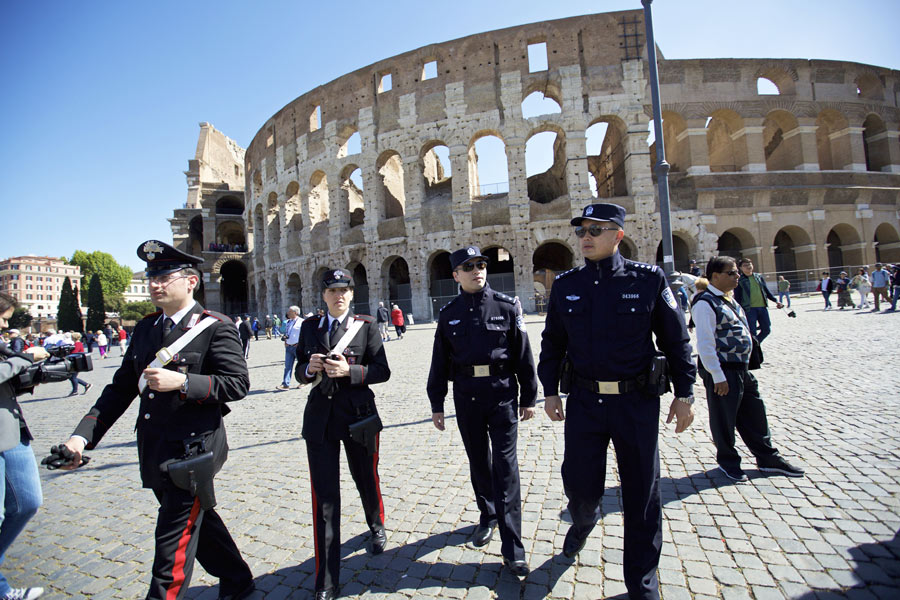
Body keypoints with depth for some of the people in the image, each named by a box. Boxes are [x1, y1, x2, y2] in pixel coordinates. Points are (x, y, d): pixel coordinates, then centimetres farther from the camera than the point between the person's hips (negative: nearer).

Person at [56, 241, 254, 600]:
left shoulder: (215, 327, -13)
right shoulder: (145, 328, 9)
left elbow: (238, 383, -17)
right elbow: (121, 387, 10)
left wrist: (183, 382, -27)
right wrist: (83, 435, 2)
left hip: (192, 450, -8)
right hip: (154, 452, 8)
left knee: (173, 542, 1)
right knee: (198, 521, 22)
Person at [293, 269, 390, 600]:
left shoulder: (366, 325, -4)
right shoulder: (310, 327, 5)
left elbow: (382, 371, -7)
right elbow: (300, 371, 9)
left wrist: (349, 371, -22)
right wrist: (308, 369, -14)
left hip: (358, 414, -1)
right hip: (320, 415, 2)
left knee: (366, 479, 19)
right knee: (324, 496, 3)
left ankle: (376, 526, 53)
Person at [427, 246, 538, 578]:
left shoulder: (506, 307, -2)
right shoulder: (449, 314, 3)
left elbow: (523, 355, 1)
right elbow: (440, 362, 7)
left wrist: (528, 398, 1)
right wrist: (436, 404, 7)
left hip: (502, 395, -2)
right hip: (466, 398, 3)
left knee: (505, 466, -1)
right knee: (478, 461, 17)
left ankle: (512, 548, 8)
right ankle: (488, 517, 40)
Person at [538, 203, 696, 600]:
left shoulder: (649, 280, -4)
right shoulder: (565, 286, 2)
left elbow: (676, 340, 1)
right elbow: (552, 343, 9)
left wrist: (684, 394, 0)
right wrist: (549, 392, 7)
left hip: (637, 402, -1)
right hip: (583, 401, 2)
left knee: (642, 493, 10)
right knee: (579, 482, 9)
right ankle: (583, 522, 47)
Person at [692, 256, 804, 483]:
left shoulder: (729, 299, 14)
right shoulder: (706, 303, -17)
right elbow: (705, 343, -21)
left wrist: (744, 366, 20)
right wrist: (717, 376, -21)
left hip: (743, 368, 9)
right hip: (723, 371, -9)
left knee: (754, 414, 19)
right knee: (724, 418, 7)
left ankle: (767, 458, 34)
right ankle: (727, 461, 25)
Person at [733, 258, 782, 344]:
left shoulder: (759, 276, 12)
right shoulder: (739, 280, -3)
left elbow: (766, 290, 20)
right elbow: (737, 297, -3)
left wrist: (775, 300, 11)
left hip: (763, 307, 5)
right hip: (749, 309, -5)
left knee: (767, 330, 9)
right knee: (752, 332, -5)